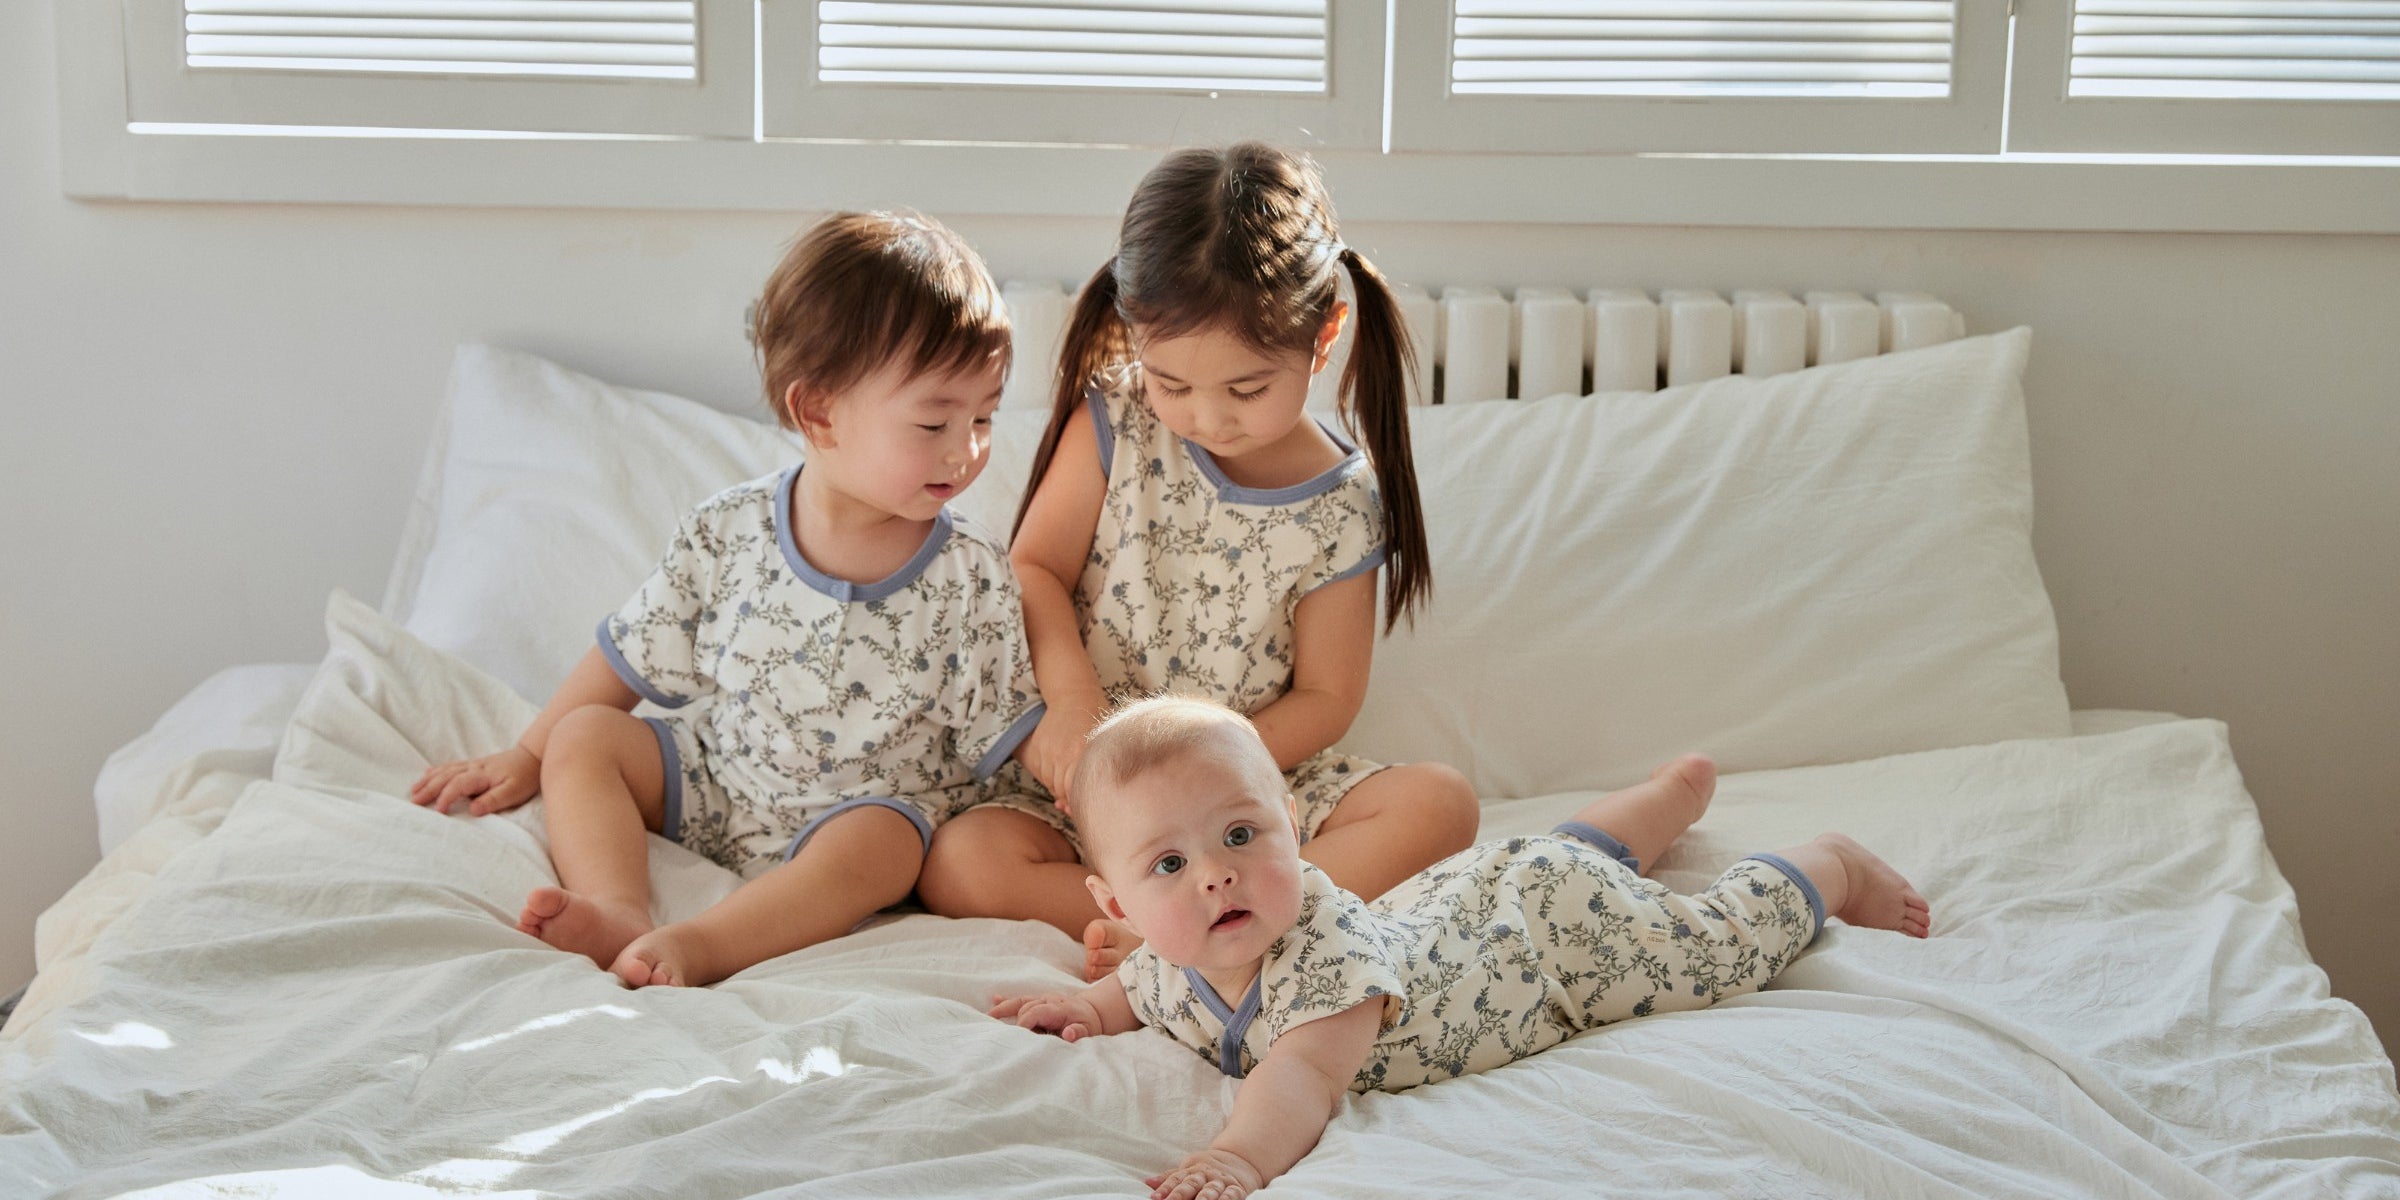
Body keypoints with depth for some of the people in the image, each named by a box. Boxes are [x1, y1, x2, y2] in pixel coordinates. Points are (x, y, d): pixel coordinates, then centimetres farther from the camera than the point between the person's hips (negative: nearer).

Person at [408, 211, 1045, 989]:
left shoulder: (973, 582, -10)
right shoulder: (729, 533, -7)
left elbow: (1016, 742, -6)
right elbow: (629, 661, 3)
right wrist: (524, 761, 7)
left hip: (865, 813, -3)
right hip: (712, 781, 3)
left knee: (881, 840, -33)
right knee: (584, 736, -12)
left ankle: (694, 947, -43)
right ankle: (620, 913, -32)